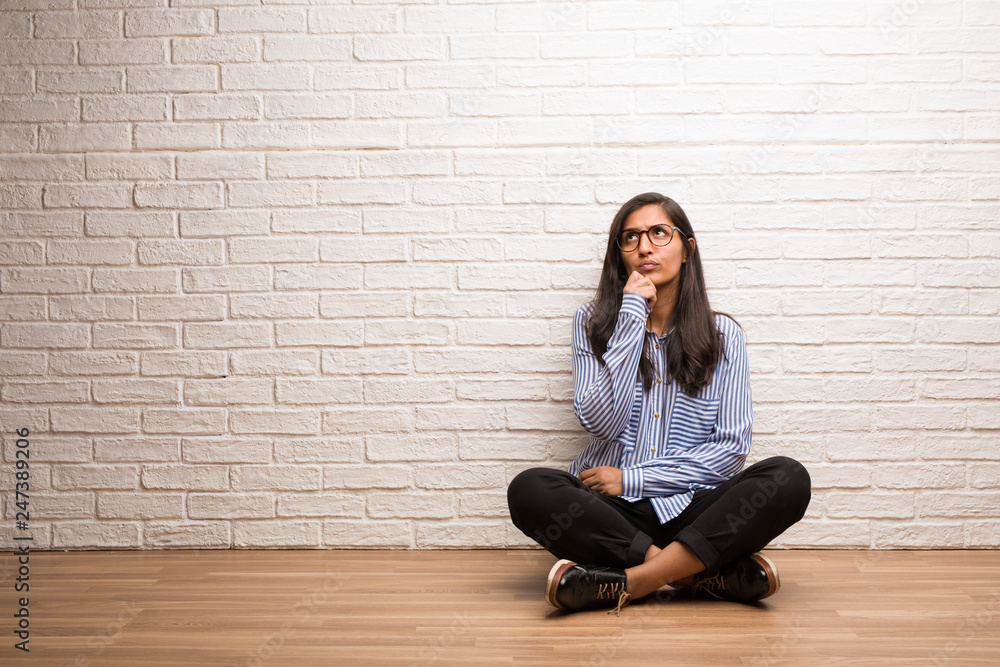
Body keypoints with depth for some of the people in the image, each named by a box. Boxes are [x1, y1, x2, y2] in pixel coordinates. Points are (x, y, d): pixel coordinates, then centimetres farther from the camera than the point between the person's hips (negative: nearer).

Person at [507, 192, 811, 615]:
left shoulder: (722, 335, 6)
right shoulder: (594, 323, 6)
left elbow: (732, 448, 0)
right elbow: (601, 422, -8)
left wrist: (631, 479, -8)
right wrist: (633, 315, -10)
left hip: (690, 510, 1)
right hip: (612, 514, 0)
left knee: (789, 479, -25)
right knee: (529, 491, -30)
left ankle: (631, 582, -28)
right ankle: (703, 572, -25)